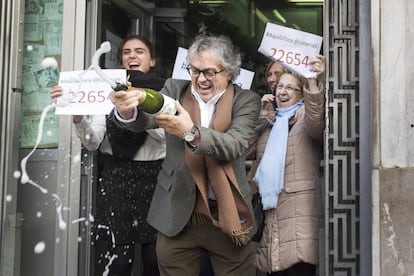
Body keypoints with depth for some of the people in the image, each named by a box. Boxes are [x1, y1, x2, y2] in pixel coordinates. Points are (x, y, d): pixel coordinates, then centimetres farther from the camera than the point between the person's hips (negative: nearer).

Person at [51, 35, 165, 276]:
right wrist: (77, 113, -18)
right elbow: (93, 142, 0)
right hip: (117, 177, 0)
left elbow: (166, 133, -13)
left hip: (155, 176, 0)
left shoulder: (165, 90, 2)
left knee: (156, 256, 6)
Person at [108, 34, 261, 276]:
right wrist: (127, 111, -36)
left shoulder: (246, 100, -1)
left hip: (227, 215, -1)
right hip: (178, 213, 1)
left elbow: (235, 145, -17)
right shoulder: (175, 90, 5)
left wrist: (191, 132, -33)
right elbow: (145, 119, -12)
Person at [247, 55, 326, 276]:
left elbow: (316, 123, -20)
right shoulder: (268, 122, 23)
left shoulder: (305, 116, 6)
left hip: (298, 215, -5)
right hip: (270, 214, 5)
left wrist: (312, 83, -35)